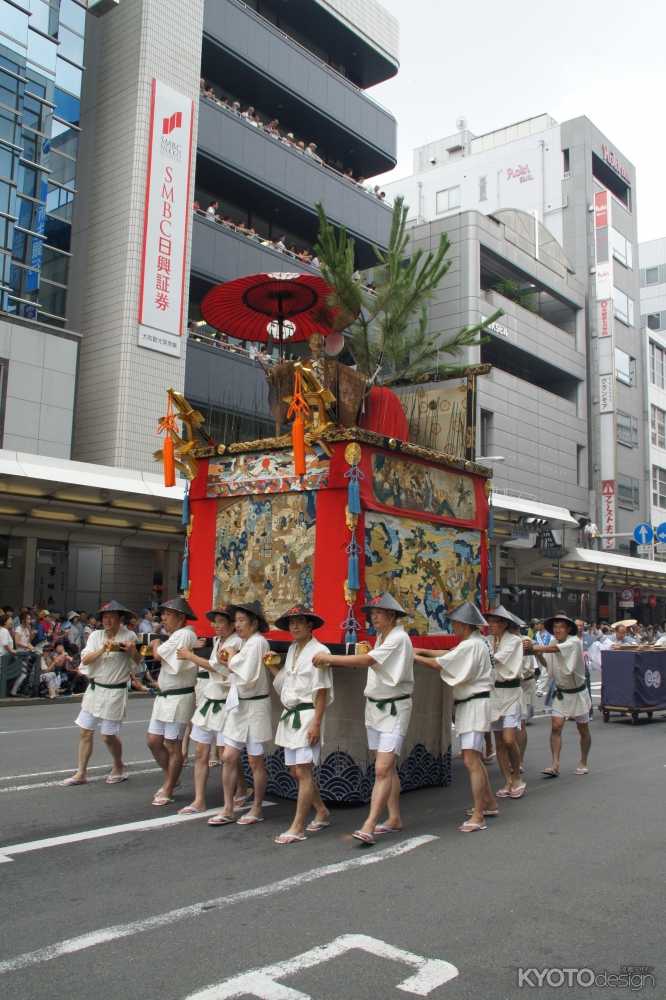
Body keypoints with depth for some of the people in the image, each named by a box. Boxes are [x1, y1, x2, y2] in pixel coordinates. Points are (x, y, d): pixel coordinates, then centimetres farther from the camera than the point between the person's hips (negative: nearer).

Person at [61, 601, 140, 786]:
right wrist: (103, 650, -23)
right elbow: (85, 659, -9)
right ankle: (81, 773, 19)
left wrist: (132, 651, -25)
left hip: (115, 692, -4)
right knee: (85, 731, 7)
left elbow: (138, 663, -5)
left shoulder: (129, 636, -8)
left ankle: (119, 768, 27)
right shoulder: (96, 635, 1)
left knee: (108, 735, 2)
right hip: (94, 689, 4)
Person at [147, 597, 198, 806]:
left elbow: (158, 655, -18)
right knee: (154, 741, 12)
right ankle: (170, 779, 29)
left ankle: (168, 791, 12)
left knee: (173, 746, 1)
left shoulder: (184, 635, -16)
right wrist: (160, 680, 7)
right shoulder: (174, 635, 16)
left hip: (178, 699, -10)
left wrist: (156, 643, 1)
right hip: (164, 696, 10)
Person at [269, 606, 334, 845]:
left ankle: (297, 828, -4)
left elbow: (322, 691, -13)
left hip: (307, 715, -9)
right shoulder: (292, 649, 14)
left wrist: (316, 723, -17)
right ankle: (322, 812, 30)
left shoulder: (319, 651, -10)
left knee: (303, 771, -8)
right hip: (290, 715, 9)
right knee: (296, 770, 14)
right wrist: (272, 667, 4)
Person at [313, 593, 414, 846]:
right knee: (388, 768, 13)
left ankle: (369, 826, -15)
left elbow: (367, 660, -23)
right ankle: (394, 818, 22)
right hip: (374, 706, 9)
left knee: (383, 769, -12)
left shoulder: (399, 638, -16)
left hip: (394, 709, -8)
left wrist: (330, 658, -20)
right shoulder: (381, 637, 12)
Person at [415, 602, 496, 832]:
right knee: (474, 758, 20)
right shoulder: (473, 643, 12)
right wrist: (422, 650, 14)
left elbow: (439, 664, -18)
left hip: (474, 706, -11)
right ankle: (489, 803, 33)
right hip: (469, 705, 11)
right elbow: (448, 654, 19)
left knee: (471, 760, -13)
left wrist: (414, 656, -7)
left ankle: (478, 817, -12)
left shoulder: (471, 645, -19)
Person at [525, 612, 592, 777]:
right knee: (556, 727, -10)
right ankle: (555, 765, -12)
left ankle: (583, 763, 28)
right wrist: (537, 653, -24)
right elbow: (546, 662, -7)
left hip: (578, 692, -4)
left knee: (583, 730, 11)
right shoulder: (554, 643, 0)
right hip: (561, 693, 4)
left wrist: (533, 648, -41)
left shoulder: (574, 642, -19)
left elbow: (555, 649, -35)